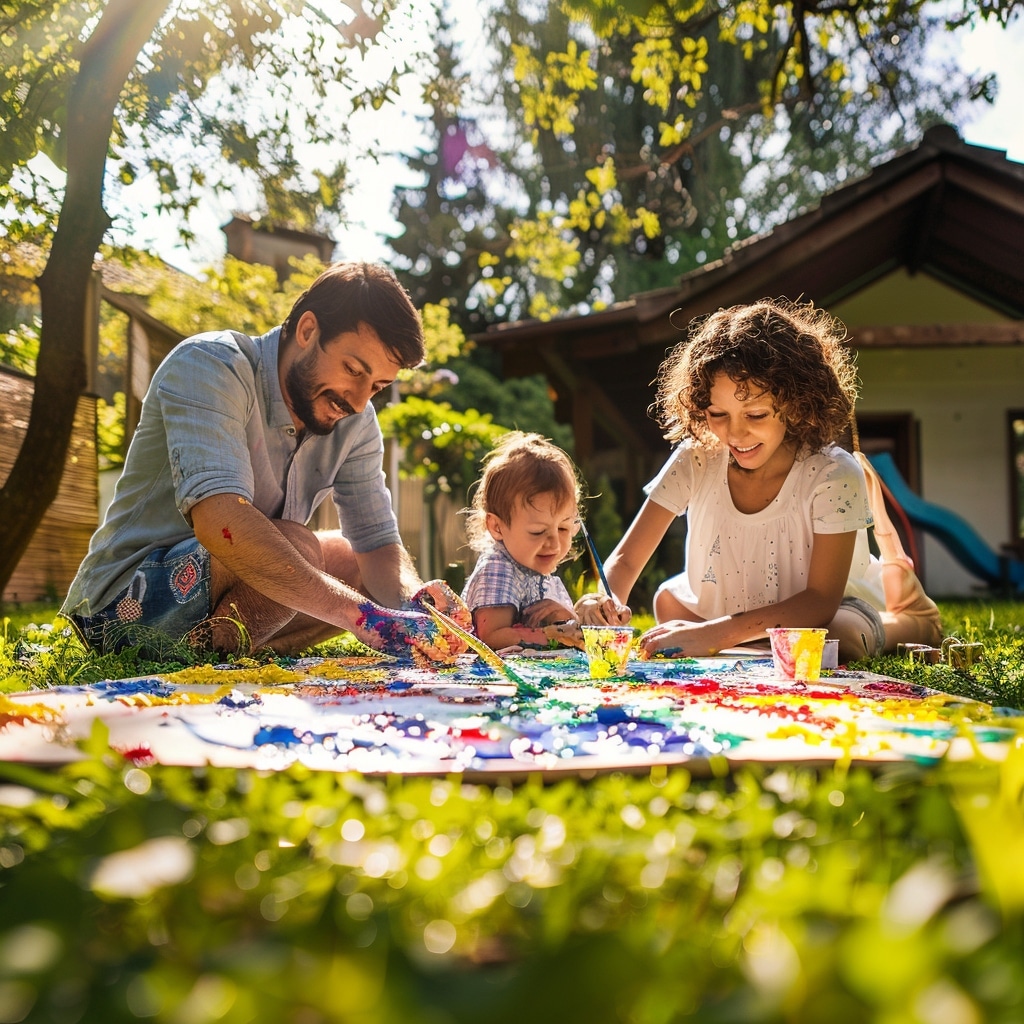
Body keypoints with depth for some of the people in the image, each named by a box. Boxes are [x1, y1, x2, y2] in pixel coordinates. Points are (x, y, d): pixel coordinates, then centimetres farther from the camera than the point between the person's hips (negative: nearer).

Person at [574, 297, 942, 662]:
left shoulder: (834, 476, -28)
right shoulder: (694, 460, -20)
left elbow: (820, 601, -30)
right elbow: (624, 560, -18)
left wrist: (717, 633, -44)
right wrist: (608, 603, -43)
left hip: (823, 615, -5)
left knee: (841, 640, -35)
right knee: (668, 599, -18)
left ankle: (906, 623, 4)